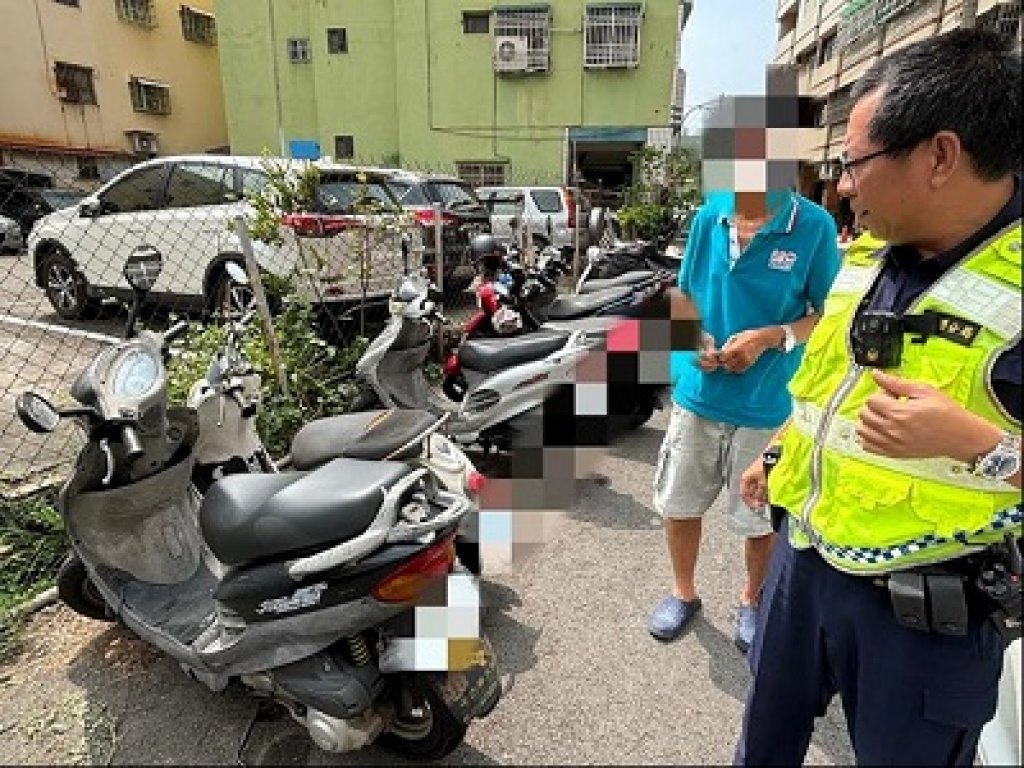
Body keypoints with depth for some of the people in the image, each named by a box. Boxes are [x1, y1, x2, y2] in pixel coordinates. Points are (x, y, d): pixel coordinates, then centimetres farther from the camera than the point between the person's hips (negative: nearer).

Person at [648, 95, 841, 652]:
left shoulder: (813, 225, -9)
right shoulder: (708, 216, -1)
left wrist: (772, 337, -20)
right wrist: (694, 338, -10)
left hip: (766, 404, -2)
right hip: (697, 394, 3)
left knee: (760, 518, 16)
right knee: (678, 503, 16)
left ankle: (752, 601, 45)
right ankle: (683, 593, 42)